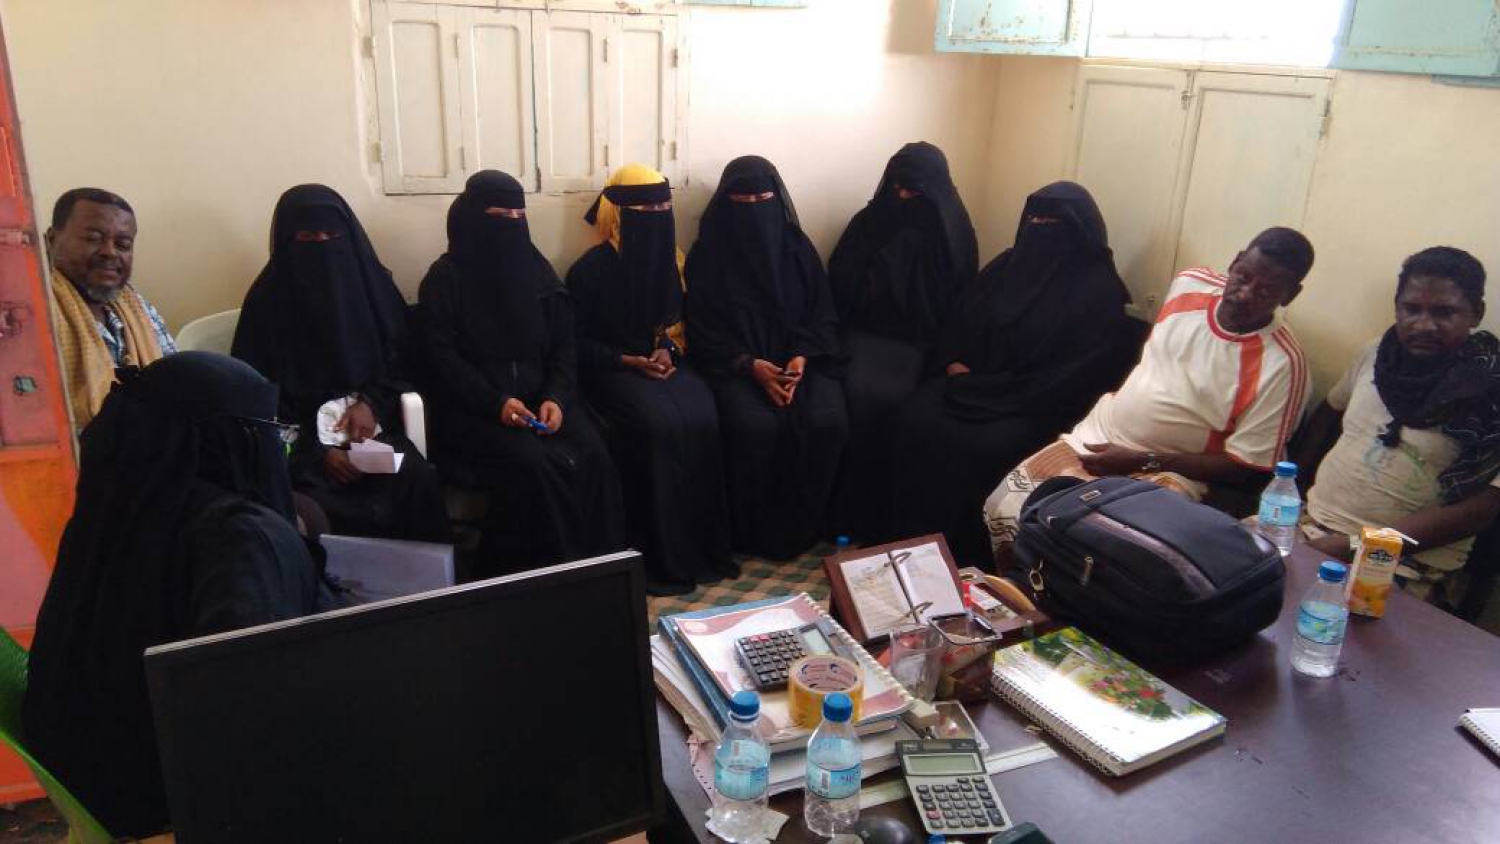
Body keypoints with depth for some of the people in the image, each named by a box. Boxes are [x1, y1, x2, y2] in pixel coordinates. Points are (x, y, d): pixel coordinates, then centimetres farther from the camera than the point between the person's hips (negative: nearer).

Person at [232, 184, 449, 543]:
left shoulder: (371, 281, 7)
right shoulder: (269, 298, -1)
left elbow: (401, 359, 13)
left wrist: (371, 402, -7)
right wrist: (318, 450, -14)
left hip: (370, 426, 2)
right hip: (302, 436, -2)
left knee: (418, 481, -27)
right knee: (325, 506, -30)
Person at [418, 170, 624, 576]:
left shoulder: (537, 270, 12)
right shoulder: (445, 278, 0)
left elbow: (564, 346, 9)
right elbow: (442, 358, -7)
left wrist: (555, 397, -10)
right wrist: (496, 402, -20)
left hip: (540, 398, 4)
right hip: (473, 407, -4)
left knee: (592, 458, -23)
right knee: (531, 465, -31)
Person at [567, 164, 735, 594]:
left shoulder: (671, 262, 10)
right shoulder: (591, 269, -6)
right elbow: (577, 342, -3)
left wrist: (668, 351, -4)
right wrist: (629, 361, -14)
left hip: (666, 364, 4)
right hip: (614, 370, -4)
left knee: (701, 419, -28)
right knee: (661, 423, -34)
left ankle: (705, 546, -16)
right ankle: (664, 555, -22)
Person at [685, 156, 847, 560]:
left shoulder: (798, 248, 9)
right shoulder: (707, 254, 2)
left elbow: (823, 316, 7)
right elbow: (702, 330, -2)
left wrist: (802, 358, -14)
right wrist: (751, 365, -17)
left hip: (800, 361, 2)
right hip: (737, 365, -2)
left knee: (827, 422, -26)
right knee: (755, 426, -32)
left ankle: (802, 526, -6)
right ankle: (756, 532, -11)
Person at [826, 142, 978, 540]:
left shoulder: (952, 231, 1)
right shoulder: (871, 221, 4)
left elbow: (958, 299, 3)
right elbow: (841, 283, 6)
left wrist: (941, 351, -8)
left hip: (919, 339, -1)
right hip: (869, 330, 2)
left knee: (891, 397, -28)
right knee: (861, 391, -26)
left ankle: (885, 507, -13)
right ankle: (850, 506, -15)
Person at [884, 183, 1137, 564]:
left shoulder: (1099, 291, -7)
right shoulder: (1009, 264, 12)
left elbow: (1087, 370, -13)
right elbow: (965, 321, 19)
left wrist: (1001, 394, -16)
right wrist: (955, 362, -2)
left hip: (1036, 405, -5)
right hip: (974, 382, 6)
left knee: (980, 448, -32)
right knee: (912, 422, -20)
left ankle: (961, 554, -12)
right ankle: (908, 540, -8)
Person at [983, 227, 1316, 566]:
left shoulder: (1282, 363, -15)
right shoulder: (1191, 283, 0)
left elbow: (1244, 467, -14)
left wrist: (1142, 461, -17)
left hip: (1168, 471, -5)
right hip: (1096, 436, 5)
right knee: (1002, 506, -12)